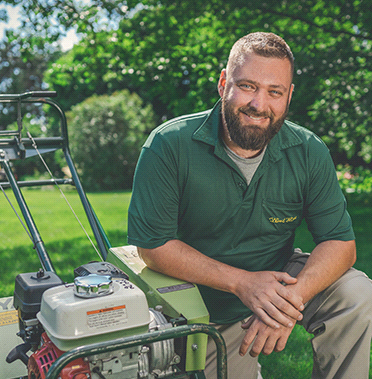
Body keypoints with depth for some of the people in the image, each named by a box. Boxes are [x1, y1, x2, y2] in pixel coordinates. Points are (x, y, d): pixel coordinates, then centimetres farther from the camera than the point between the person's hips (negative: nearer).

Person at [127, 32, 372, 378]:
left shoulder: (309, 152, -12)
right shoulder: (168, 145, -20)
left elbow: (340, 242, -11)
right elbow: (151, 245, -20)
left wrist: (291, 296, -32)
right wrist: (241, 282, -29)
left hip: (279, 276, 2)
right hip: (206, 306, -1)